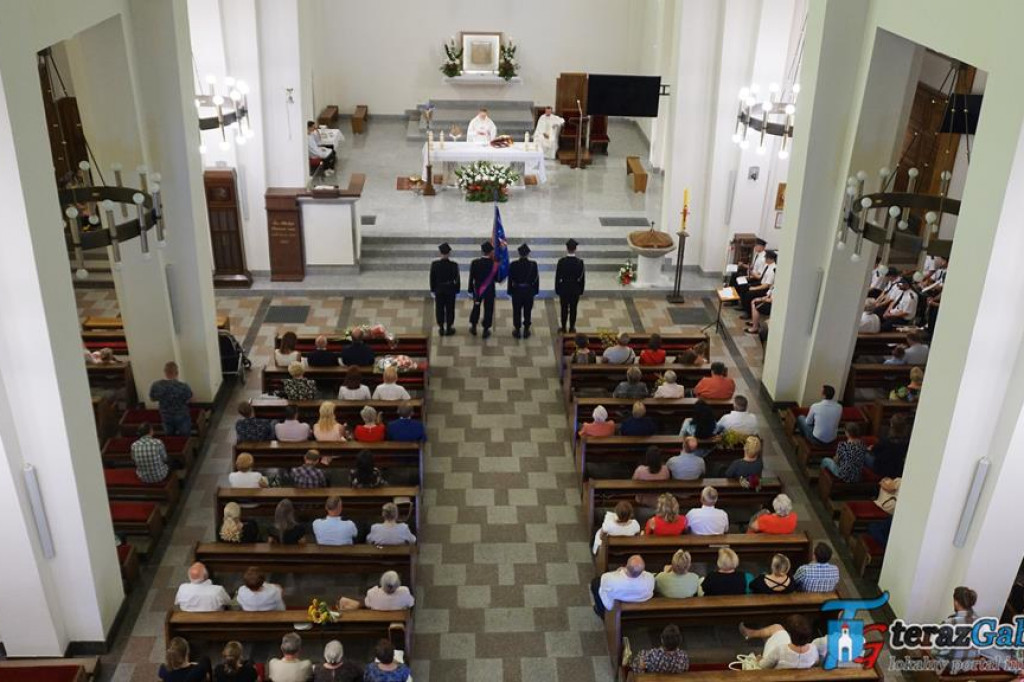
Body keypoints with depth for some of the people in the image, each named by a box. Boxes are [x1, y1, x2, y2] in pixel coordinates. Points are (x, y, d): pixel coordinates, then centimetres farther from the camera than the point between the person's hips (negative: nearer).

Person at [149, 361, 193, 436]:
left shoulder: (156, 385, -19)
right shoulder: (183, 387, -29)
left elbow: (152, 398, 0)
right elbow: (189, 399, -11)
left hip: (166, 418, 3)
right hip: (182, 417, -3)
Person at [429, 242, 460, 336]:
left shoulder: (434, 264, -14)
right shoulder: (454, 265, -18)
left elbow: (432, 278, -5)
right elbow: (457, 278, -10)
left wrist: (433, 289, 8)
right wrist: (457, 289, 4)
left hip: (439, 290, 1)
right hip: (450, 290, -1)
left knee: (439, 309, 12)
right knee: (450, 309, 11)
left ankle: (441, 328, 19)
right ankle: (449, 328, 19)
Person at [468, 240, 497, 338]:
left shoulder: (475, 262, -16)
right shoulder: (494, 263, -19)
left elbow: (471, 278, -8)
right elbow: (496, 278, -12)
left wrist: (471, 290, 3)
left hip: (477, 289, 2)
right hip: (489, 290, -2)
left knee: (476, 307, 21)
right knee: (488, 309, 11)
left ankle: (473, 327, 32)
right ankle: (486, 330, 18)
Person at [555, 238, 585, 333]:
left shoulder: (561, 261, -17)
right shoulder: (580, 262, -14)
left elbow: (557, 276, -9)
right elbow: (582, 277, -7)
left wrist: (557, 289, 3)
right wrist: (581, 290, 6)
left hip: (563, 289, 0)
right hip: (575, 289, 0)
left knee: (564, 309, 13)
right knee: (573, 309, 12)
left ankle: (563, 328, 23)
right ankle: (571, 328, 22)